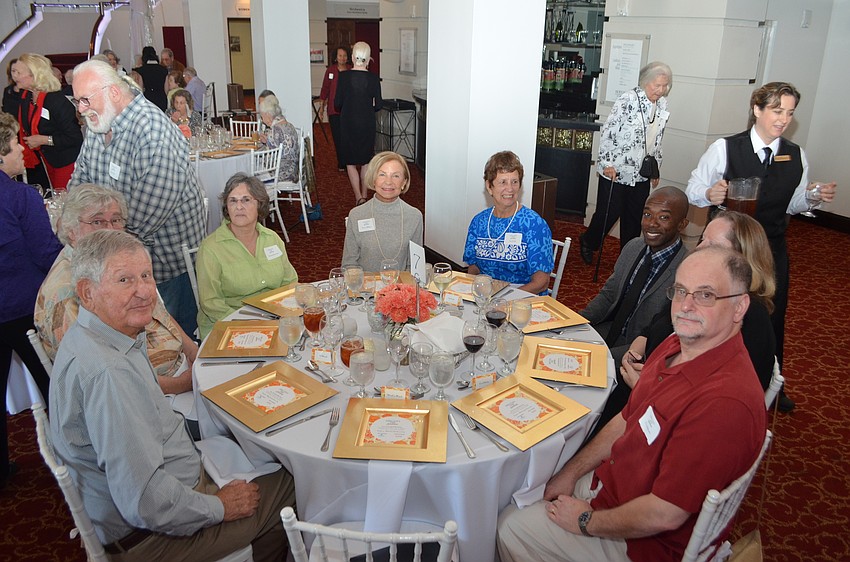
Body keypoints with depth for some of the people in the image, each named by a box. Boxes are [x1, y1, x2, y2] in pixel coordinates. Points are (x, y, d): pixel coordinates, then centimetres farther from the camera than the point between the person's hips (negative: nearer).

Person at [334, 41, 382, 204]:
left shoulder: (343, 76, -10)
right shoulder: (373, 79, -7)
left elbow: (337, 103, -6)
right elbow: (378, 105, -4)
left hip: (348, 123, -1)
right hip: (367, 124, 1)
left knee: (350, 162, 7)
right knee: (366, 161, 16)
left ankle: (359, 198, -7)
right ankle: (364, 195, 23)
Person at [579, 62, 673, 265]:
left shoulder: (662, 105, 7)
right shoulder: (628, 99, -13)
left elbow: (656, 141, 16)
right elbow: (608, 131, -14)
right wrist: (608, 163, -16)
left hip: (641, 173, 6)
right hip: (615, 170, -6)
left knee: (635, 217, 10)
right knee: (609, 213, 1)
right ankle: (588, 242, 28)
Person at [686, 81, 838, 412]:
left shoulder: (797, 156, 2)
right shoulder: (725, 148, -10)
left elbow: (794, 205, 11)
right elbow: (693, 189, -8)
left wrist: (816, 198, -9)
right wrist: (709, 195, -29)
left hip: (771, 250, 4)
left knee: (772, 316, 15)